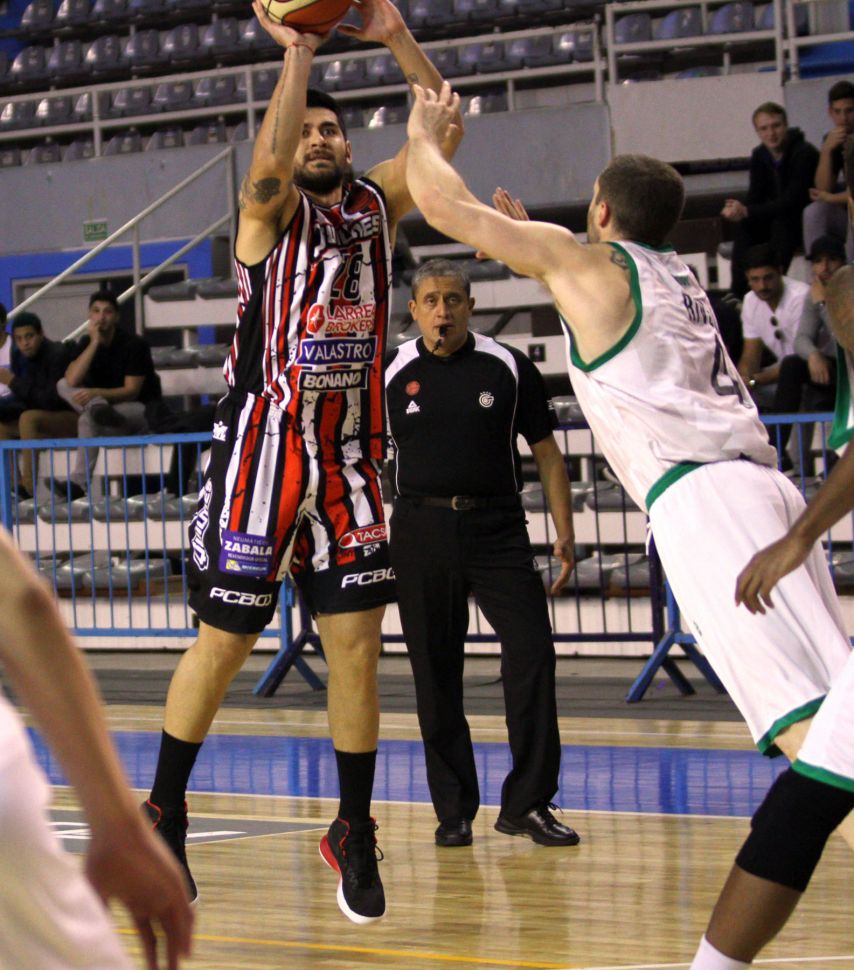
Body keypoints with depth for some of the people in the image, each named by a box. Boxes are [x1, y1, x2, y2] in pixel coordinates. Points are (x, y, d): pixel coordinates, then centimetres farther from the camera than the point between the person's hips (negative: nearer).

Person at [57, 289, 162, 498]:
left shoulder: (134, 345, -12)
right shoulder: (85, 343, 1)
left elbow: (132, 391, -16)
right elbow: (72, 380, -16)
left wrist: (96, 393, -31)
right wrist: (94, 343, -20)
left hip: (139, 409, -5)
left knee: (88, 418, -33)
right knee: (62, 385, -15)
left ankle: (80, 483, -36)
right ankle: (98, 409, -44)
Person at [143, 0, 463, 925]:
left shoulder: (375, 202, 10)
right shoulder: (270, 207, -3)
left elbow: (443, 130, -1)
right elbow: (268, 166, -28)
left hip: (348, 455, 4)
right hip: (262, 449, -4)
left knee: (356, 643, 2)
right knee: (223, 642, 1)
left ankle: (354, 830, 13)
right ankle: (162, 816, 15)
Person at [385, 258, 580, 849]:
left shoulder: (509, 368, 4)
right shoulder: (392, 375, 5)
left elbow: (546, 452, 8)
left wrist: (565, 534, 0)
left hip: (496, 527, 0)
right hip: (421, 529, 1)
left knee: (533, 651, -12)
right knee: (435, 672, 2)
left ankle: (527, 803, -3)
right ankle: (454, 810, 12)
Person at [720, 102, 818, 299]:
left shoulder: (805, 154, -21)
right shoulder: (759, 155, 1)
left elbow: (792, 201, -28)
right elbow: (755, 199, -1)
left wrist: (747, 211, -33)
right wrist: (738, 210, -26)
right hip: (777, 217, 6)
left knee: (781, 223, -33)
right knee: (744, 226, -18)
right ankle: (739, 295, -22)